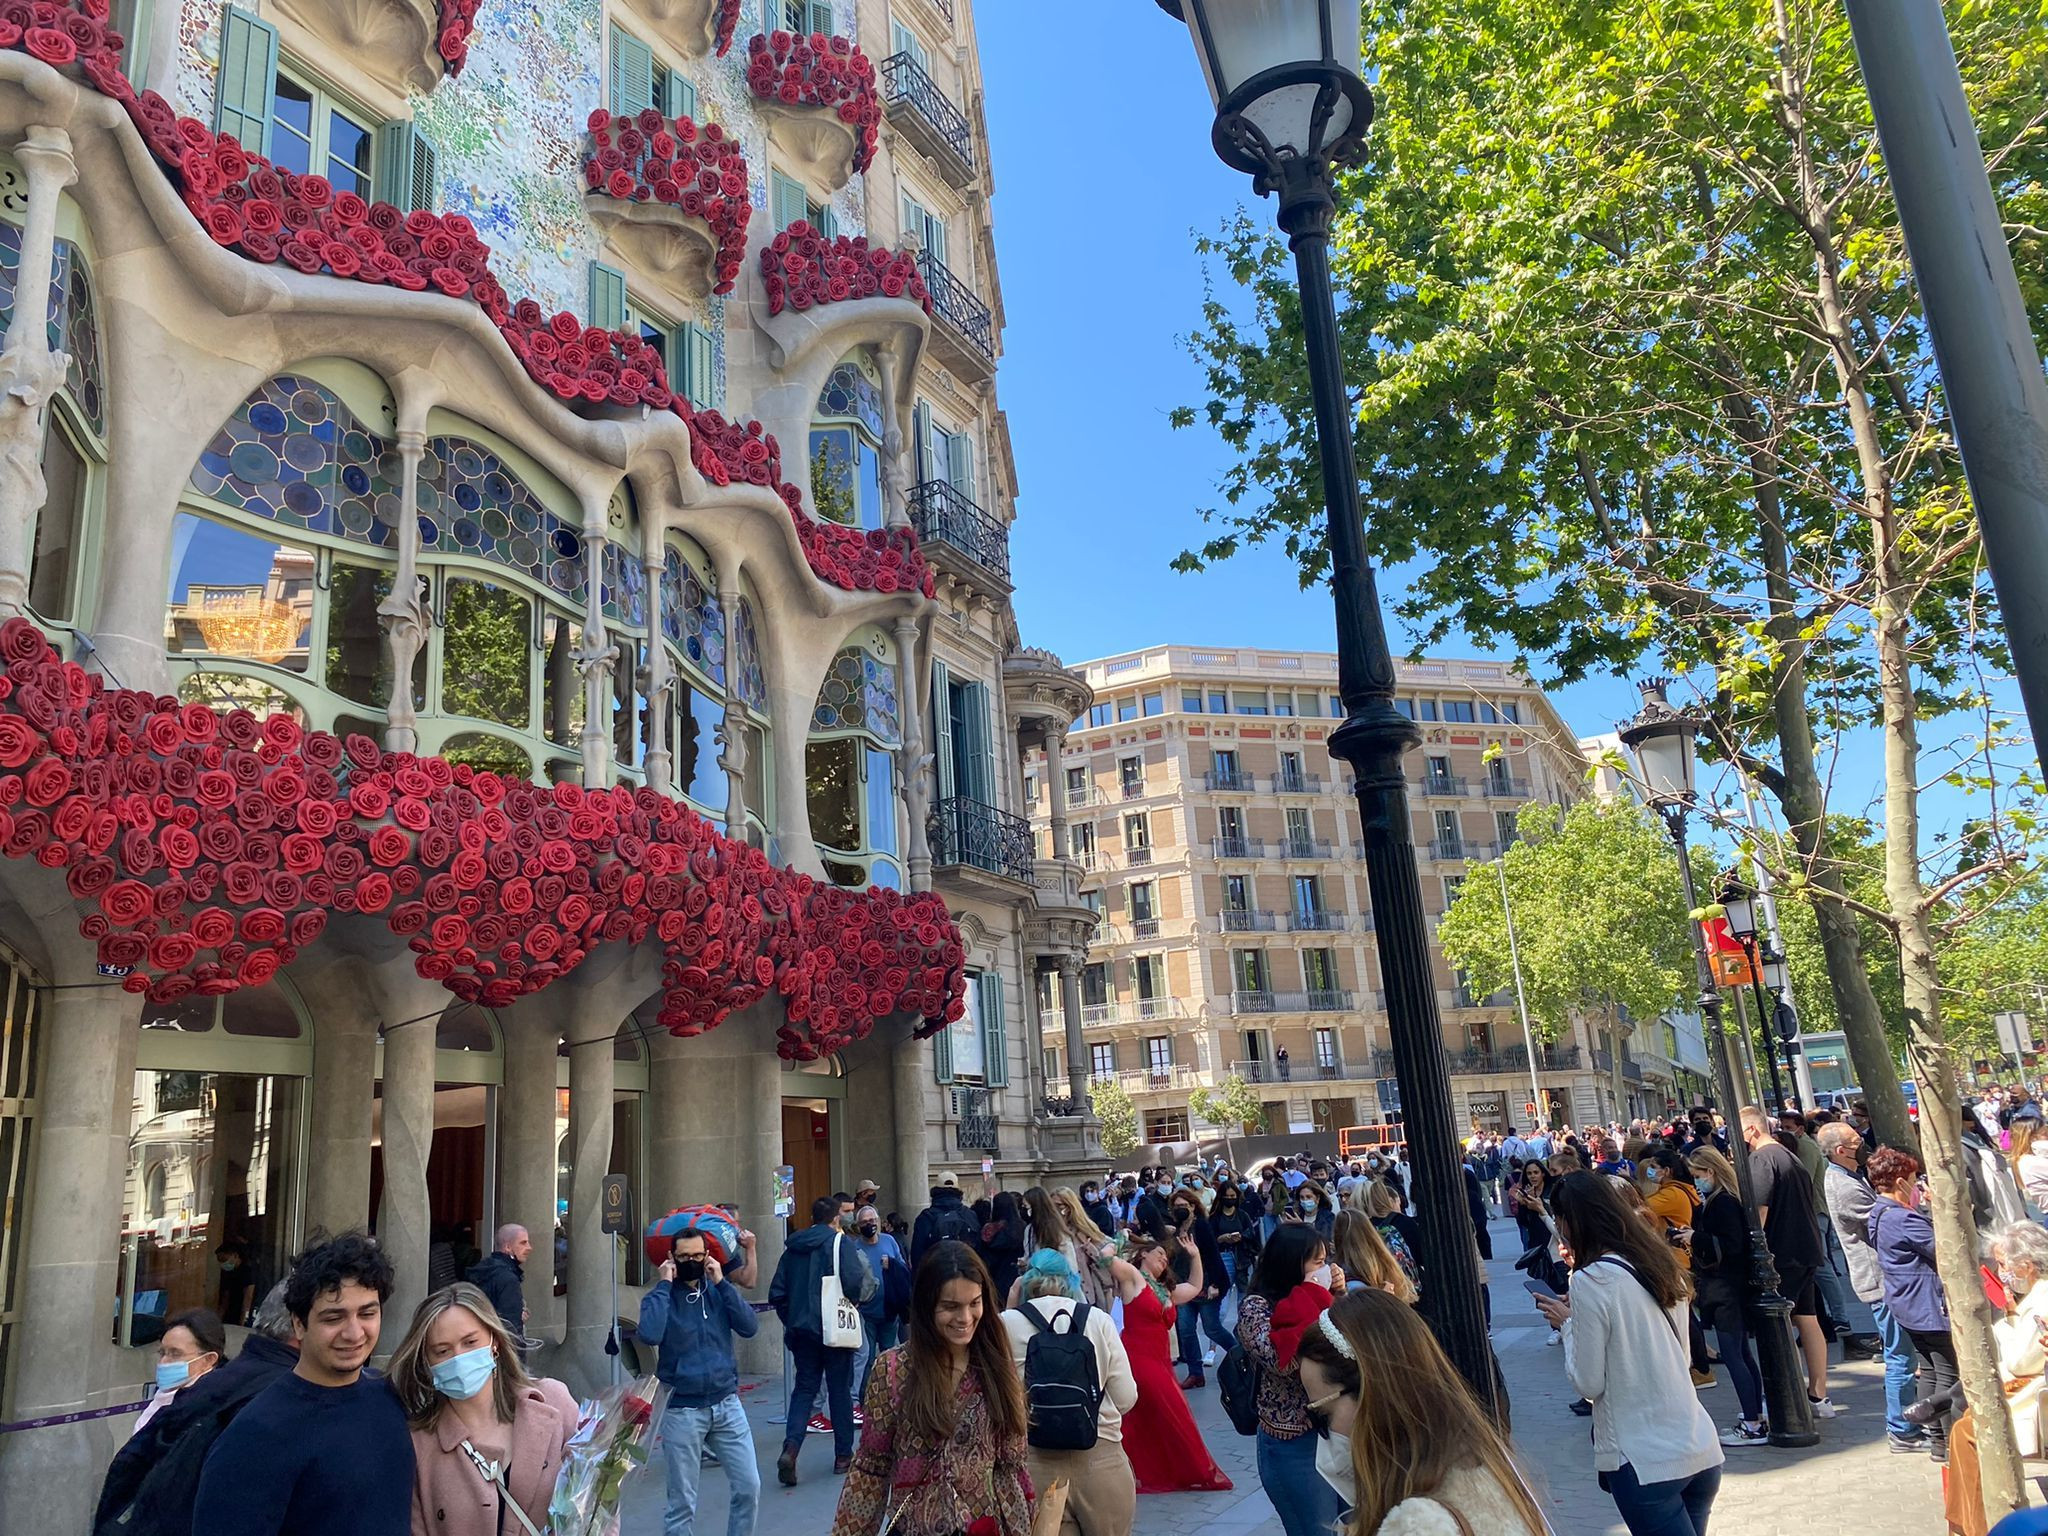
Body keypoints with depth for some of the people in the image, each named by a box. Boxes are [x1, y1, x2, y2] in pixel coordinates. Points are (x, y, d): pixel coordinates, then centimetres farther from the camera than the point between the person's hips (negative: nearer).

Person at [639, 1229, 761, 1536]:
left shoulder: (719, 1290, 6)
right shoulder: (660, 1296, -5)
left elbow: (750, 1327, -8)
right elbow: (650, 1334, -26)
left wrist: (721, 1283, -11)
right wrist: (664, 1284, -17)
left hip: (727, 1404, 3)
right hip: (682, 1410, -3)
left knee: (748, 1487, 4)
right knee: (682, 1502, 4)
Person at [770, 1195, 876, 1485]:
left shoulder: (792, 1247, 7)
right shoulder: (840, 1243, -9)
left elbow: (777, 1292, 8)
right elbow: (854, 1283, -20)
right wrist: (855, 1301, 1)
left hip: (801, 1329, 4)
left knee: (804, 1388, 11)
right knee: (840, 1390, 8)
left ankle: (790, 1447, -9)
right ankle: (843, 1455, 15)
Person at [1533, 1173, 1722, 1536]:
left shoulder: (1590, 1280, -14)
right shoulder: (1660, 1264, 6)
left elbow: (1588, 1382, -11)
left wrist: (1566, 1324, 3)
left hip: (1644, 1460, -7)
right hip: (1702, 1448, 7)